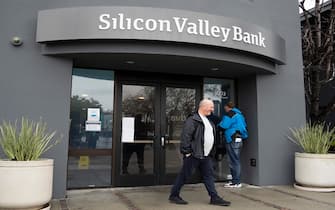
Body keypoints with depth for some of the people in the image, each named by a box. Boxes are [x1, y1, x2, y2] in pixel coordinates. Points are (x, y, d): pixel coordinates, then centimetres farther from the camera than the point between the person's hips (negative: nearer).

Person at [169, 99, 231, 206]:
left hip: (205, 155, 9)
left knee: (209, 175, 9)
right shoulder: (192, 120, -13)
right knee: (184, 175, 2)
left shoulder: (208, 121, 18)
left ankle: (214, 198, 16)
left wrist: (211, 152, 19)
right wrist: (187, 151, -19)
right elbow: (185, 136, -19)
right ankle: (174, 195, 15)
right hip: (193, 154, -8)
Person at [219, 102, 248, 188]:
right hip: (239, 140, 9)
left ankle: (236, 182, -1)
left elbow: (224, 125, -17)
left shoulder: (229, 114, -9)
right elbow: (244, 126, 24)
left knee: (234, 161, -5)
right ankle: (236, 180, 22)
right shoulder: (239, 114, 18)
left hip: (232, 140, -9)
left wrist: (219, 124, 3)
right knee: (236, 160, 15)